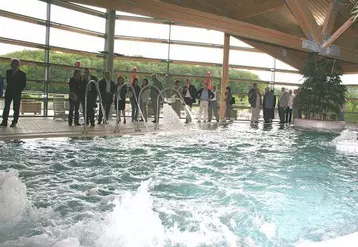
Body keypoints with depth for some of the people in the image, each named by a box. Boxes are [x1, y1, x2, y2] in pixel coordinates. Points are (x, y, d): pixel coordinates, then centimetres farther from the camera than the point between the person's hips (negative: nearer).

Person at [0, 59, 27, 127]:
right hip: (8, 92, 3)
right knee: (6, 107, 1)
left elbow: (24, 84, 0)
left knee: (16, 108, -1)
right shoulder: (8, 72, 13)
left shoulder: (22, 74, 1)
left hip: (17, 93, -3)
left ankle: (14, 122, 5)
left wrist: (19, 90, -7)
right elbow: (8, 81, 14)